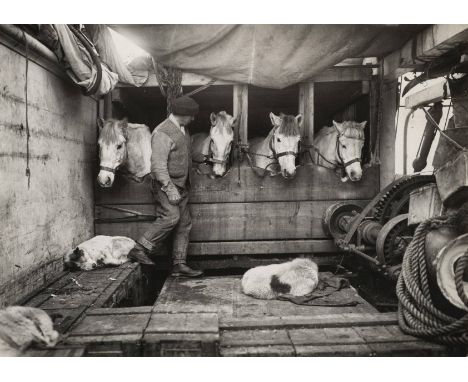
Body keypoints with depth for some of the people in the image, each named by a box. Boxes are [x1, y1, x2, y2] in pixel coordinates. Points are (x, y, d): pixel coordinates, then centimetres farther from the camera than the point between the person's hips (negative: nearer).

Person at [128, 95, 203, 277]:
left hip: (181, 186, 9)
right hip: (166, 185, -9)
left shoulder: (182, 130, 15)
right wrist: (169, 188, -25)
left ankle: (179, 264, 12)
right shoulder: (162, 133, -14)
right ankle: (139, 250, -9)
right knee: (171, 216, -22)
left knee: (184, 223, 6)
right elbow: (158, 165, -21)